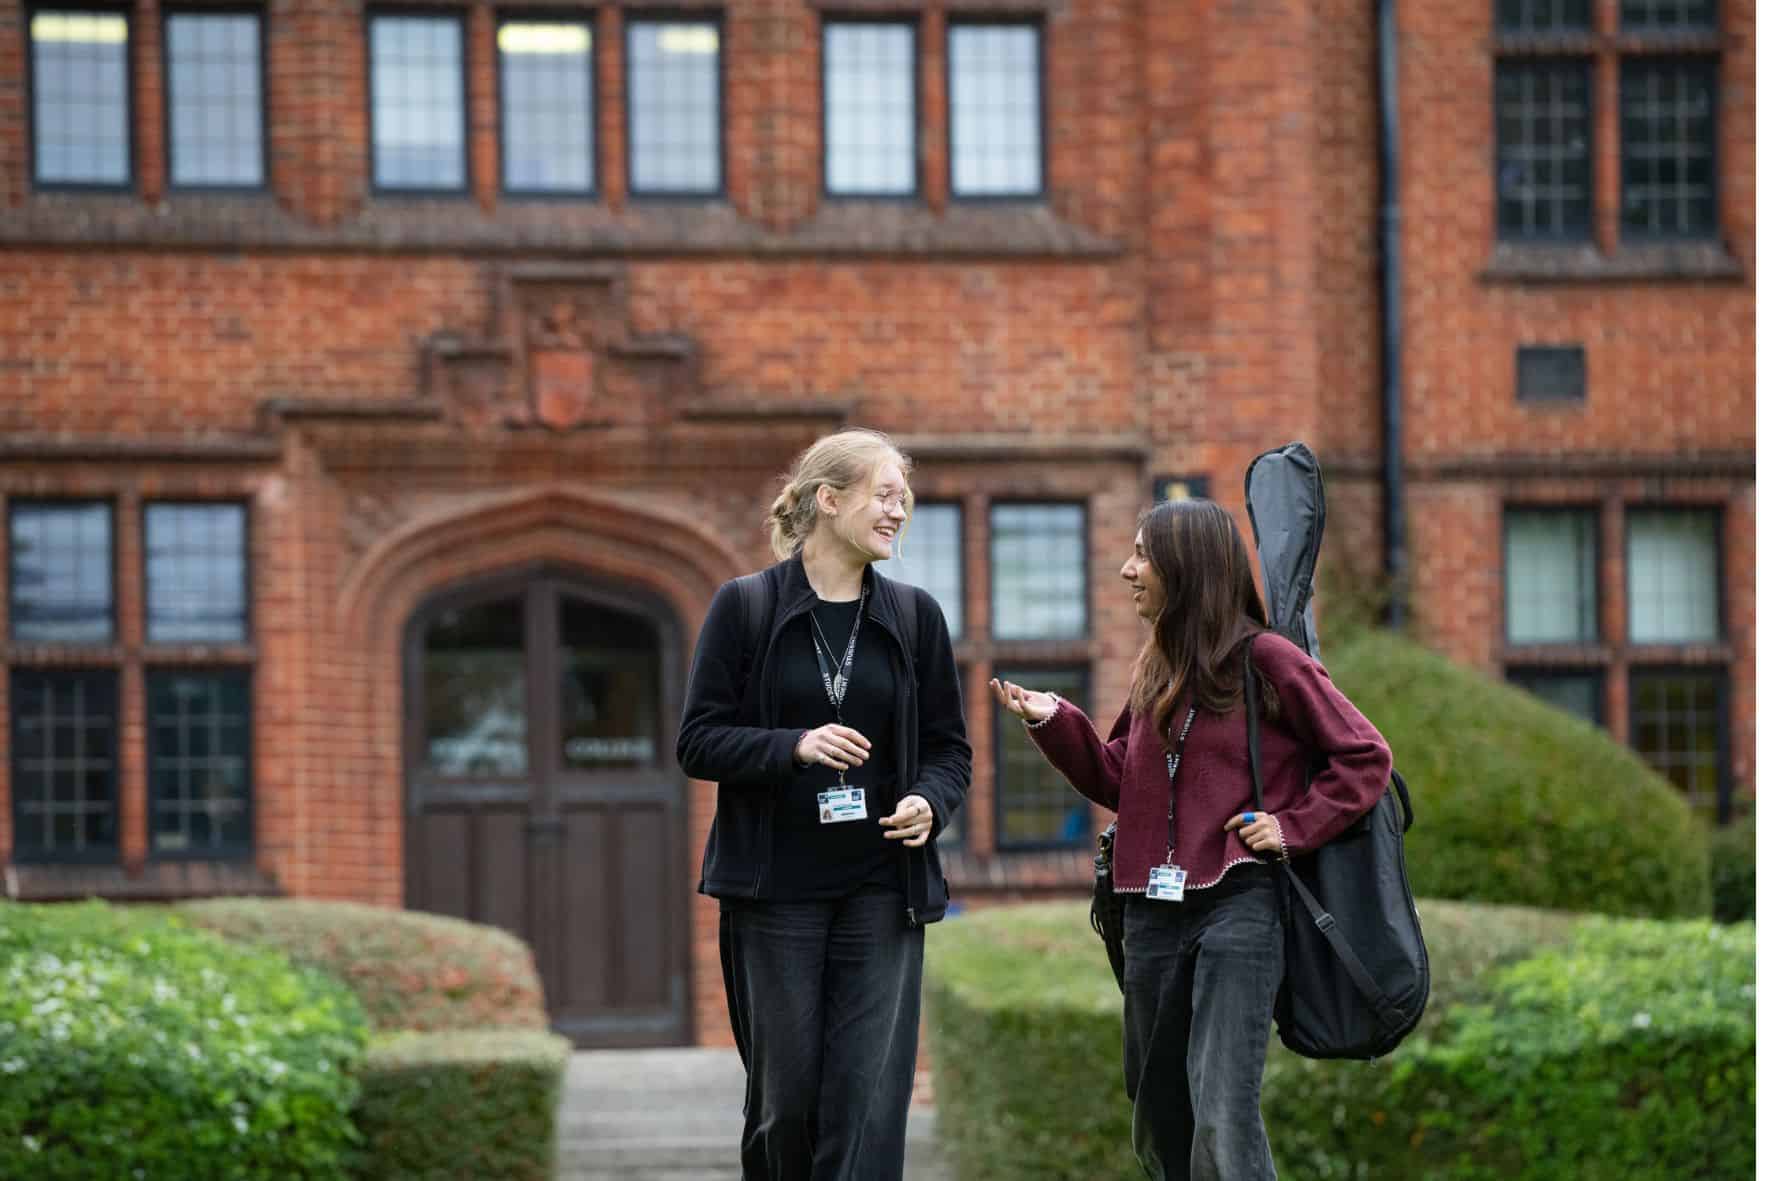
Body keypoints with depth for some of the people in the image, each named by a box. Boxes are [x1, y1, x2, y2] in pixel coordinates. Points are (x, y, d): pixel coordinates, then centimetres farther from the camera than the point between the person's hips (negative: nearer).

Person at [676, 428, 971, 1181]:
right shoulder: (744, 607, 0)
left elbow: (949, 748, 12)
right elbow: (698, 742, -3)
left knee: (868, 1098, -6)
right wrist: (793, 747, -19)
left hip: (882, 892, 2)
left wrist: (931, 803, -10)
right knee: (784, 1094, 4)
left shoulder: (914, 616, 7)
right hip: (775, 892, -2)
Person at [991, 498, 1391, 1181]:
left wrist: (1293, 827, -10)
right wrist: (1054, 723, 8)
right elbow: (1122, 784, 19)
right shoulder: (1154, 669, 15)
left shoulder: (1266, 659, -5)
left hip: (1239, 906, -7)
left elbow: (1366, 758, -2)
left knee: (1221, 1119, -16)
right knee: (1159, 1122, 10)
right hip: (1155, 913, 7)